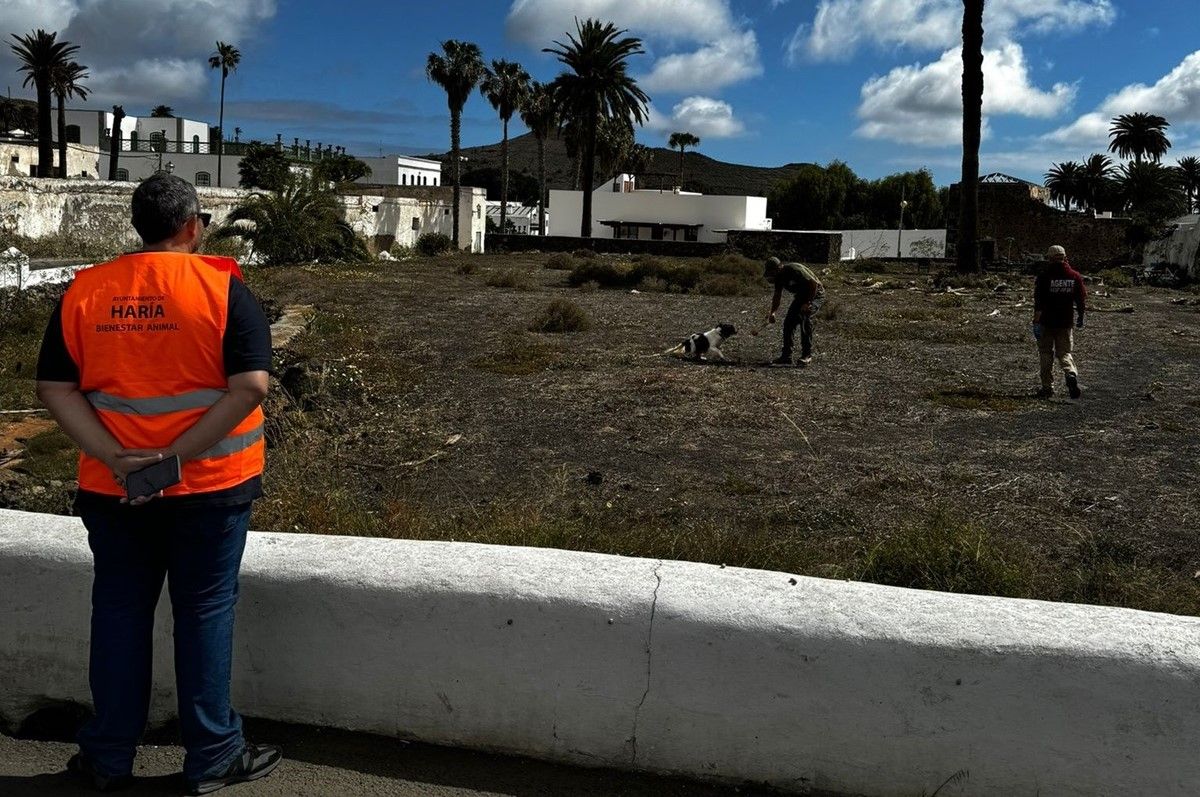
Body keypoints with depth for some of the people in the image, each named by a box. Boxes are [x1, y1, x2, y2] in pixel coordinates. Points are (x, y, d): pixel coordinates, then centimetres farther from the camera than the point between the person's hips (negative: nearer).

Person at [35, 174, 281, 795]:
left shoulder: (84, 291, 1)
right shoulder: (222, 287, -10)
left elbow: (54, 388, -2)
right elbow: (250, 386, -19)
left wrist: (114, 457, -11)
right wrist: (177, 457, -17)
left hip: (111, 488, 3)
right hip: (209, 486, -3)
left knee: (120, 611, 15)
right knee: (204, 612, 8)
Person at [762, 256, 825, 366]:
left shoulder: (794, 270, -28)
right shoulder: (779, 277, -2)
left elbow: (814, 283, -28)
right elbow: (777, 296, 10)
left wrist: (808, 303, -25)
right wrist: (773, 312, 1)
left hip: (815, 294, -8)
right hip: (801, 295, 8)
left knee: (804, 317, -27)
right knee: (788, 322, -2)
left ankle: (807, 355, -19)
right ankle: (786, 356, 2)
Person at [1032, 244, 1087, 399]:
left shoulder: (1044, 275, -9)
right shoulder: (1075, 276, 2)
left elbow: (1039, 301, -14)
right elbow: (1082, 299, 7)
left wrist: (1036, 321, -12)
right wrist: (1080, 318, 21)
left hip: (1047, 322, -3)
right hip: (1066, 322, 3)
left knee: (1046, 353, 9)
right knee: (1064, 352, 11)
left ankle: (1047, 387, 10)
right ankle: (1071, 374, -18)